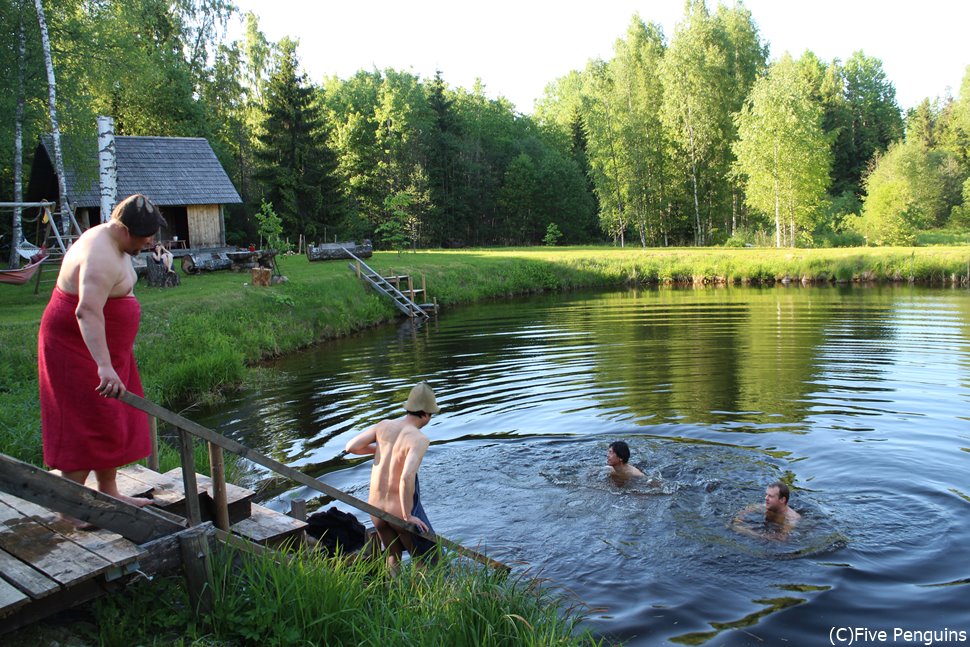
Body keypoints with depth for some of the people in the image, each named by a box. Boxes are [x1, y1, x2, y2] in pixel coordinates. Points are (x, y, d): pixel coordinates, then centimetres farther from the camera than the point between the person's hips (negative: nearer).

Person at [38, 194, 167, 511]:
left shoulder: (112, 243, 8)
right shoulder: (102, 258, -26)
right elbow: (87, 312, -40)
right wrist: (104, 366, -49)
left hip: (106, 347, 10)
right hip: (77, 347, -10)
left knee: (113, 421, 14)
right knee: (87, 424, -8)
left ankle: (108, 493, 24)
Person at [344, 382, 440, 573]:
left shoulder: (385, 425, -4)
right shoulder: (420, 440, -21)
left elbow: (350, 447, -3)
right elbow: (407, 476, -33)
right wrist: (408, 516, -23)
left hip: (376, 507, 6)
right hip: (403, 510, -6)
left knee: (393, 556, 27)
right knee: (427, 561, 14)